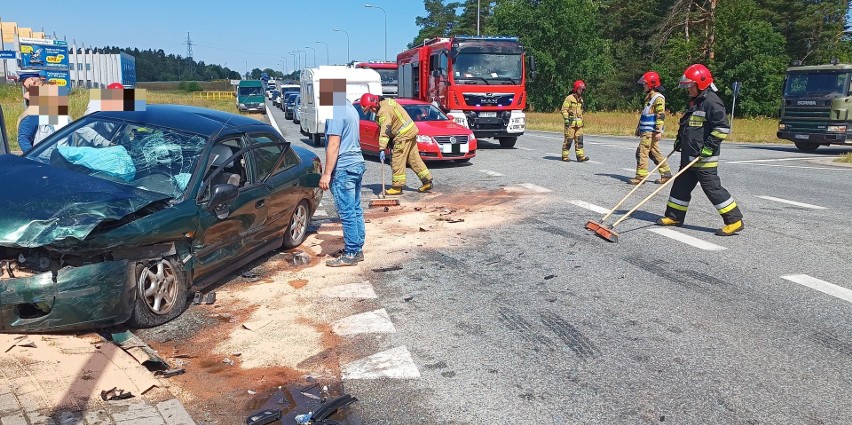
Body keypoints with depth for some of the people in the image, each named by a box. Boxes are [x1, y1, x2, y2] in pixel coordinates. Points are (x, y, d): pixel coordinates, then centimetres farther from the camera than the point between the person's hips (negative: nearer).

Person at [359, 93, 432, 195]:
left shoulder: (384, 111, -19)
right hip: (411, 131, 10)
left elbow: (385, 131, -27)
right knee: (414, 159, 13)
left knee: (397, 161, -5)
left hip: (404, 135, -10)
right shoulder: (387, 101, 12)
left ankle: (397, 187, 0)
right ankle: (427, 181, 14)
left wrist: (382, 148, -31)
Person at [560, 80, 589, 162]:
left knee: (579, 139, 0)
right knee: (568, 139, -3)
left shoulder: (580, 99, 17)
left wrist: (582, 121, 23)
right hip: (570, 122, -7)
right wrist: (566, 119, -18)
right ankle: (565, 156, 6)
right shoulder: (569, 98, -7)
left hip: (578, 123, 7)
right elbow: (564, 109, -10)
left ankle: (580, 156, -2)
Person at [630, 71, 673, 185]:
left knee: (642, 152, -10)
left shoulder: (658, 97, -13)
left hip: (650, 132, -10)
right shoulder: (649, 97, 18)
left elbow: (661, 115, -19)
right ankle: (666, 174, 18)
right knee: (654, 153, 12)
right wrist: (639, 127, 27)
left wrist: (658, 131, -23)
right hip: (646, 131, 10)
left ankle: (640, 176, -7)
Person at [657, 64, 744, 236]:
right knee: (681, 185, 14)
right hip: (689, 155, 10)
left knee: (712, 187, -9)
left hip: (704, 157, -10)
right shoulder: (694, 102, 17)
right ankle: (674, 216, 24)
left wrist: (709, 146, -22)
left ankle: (734, 221, -3)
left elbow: (722, 128, -20)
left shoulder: (712, 102, -14)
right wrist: (679, 139, 20)